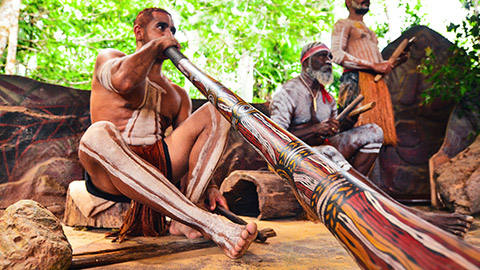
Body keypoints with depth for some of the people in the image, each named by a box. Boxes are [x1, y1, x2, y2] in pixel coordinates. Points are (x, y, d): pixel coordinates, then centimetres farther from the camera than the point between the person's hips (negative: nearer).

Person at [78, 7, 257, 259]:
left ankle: (184, 219, -29)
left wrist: (208, 186, -4)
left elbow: (190, 143, 13)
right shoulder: (108, 58, 11)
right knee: (99, 134, -37)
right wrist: (156, 44, 0)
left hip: (160, 167, 4)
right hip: (112, 174, -4)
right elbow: (124, 81, -16)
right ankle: (212, 225, -42)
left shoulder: (177, 94, 23)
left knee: (213, 114, -9)